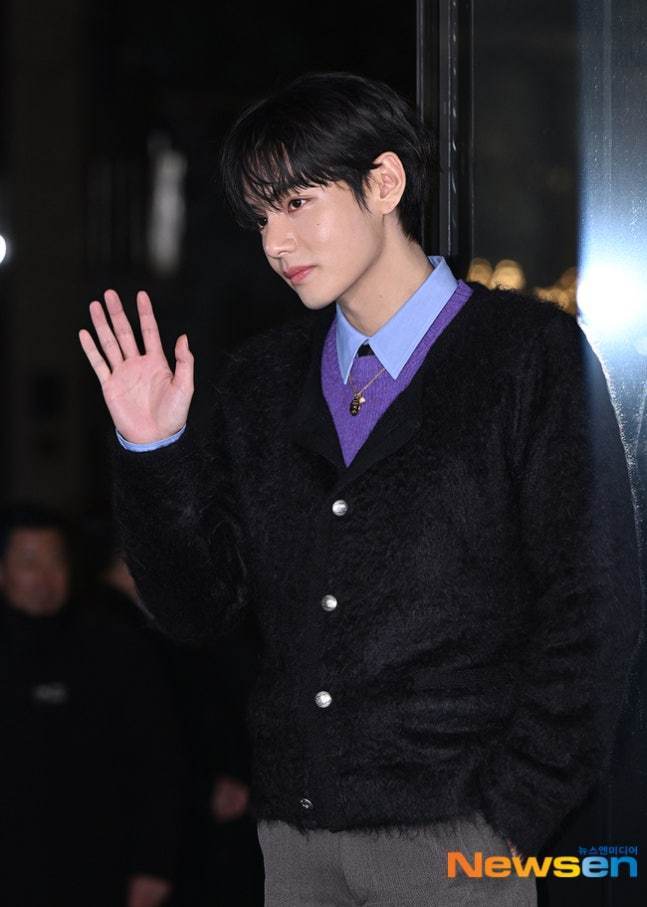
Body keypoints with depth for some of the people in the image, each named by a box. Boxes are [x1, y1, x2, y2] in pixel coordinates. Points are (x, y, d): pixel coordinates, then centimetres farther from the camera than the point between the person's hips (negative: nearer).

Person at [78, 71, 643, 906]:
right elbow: (199, 607, 9)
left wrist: (508, 819, -9)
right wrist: (152, 450, -4)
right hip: (294, 837, 4)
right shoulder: (260, 381, 12)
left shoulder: (534, 353, -2)